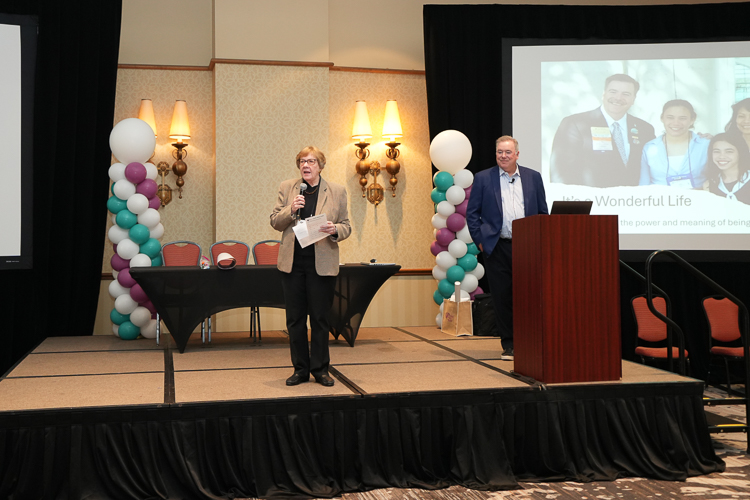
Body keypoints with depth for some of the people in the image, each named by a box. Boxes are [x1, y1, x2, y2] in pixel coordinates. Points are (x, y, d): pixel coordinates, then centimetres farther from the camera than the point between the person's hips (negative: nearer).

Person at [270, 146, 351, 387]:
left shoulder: (337, 191, 4)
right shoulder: (287, 188, 8)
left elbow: (346, 227, 6)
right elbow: (275, 222, 6)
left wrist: (335, 230, -16)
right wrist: (291, 210, -12)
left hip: (322, 264, -2)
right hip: (292, 262, 2)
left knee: (319, 318, 4)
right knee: (295, 318, 6)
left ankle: (320, 369, 16)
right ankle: (300, 369, 18)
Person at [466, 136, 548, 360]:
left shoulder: (533, 177, 10)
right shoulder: (483, 178, 6)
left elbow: (543, 212, 12)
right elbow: (472, 213, 5)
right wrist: (480, 240, -3)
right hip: (497, 248, -1)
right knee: (502, 298, 2)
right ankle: (509, 345, 13)